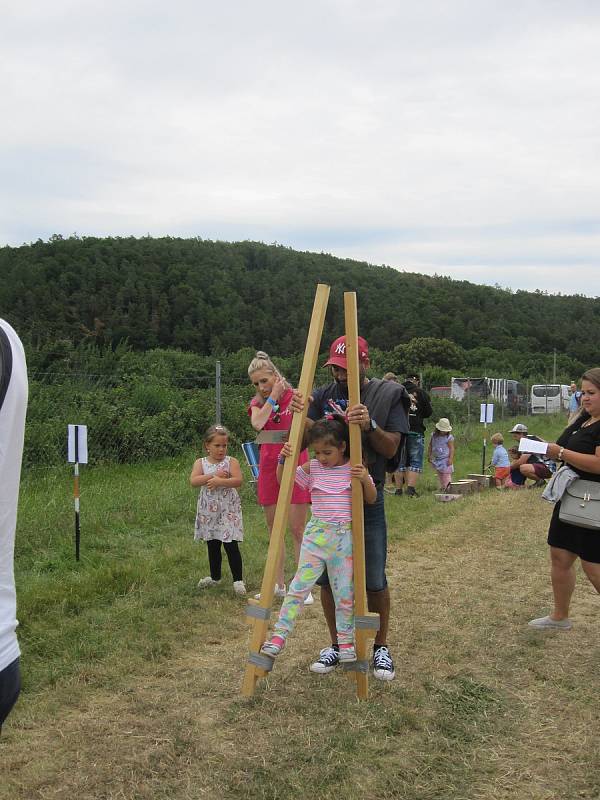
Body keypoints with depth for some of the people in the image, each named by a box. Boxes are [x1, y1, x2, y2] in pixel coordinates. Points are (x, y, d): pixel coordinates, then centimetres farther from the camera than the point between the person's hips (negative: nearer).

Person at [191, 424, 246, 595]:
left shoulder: (231, 461, -3)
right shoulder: (200, 463, 3)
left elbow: (238, 481, -17)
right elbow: (193, 481, -13)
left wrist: (220, 481, -24)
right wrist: (213, 475, -18)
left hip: (228, 510, -3)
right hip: (208, 511, 4)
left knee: (231, 545, -7)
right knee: (212, 546, 16)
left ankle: (238, 580, 1)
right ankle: (215, 576, 33)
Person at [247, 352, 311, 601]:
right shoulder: (258, 403, 8)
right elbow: (258, 423, -14)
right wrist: (273, 396, -12)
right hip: (269, 466, 5)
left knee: (297, 528, -3)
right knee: (273, 529, 10)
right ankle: (278, 584, 19)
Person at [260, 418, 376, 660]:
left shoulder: (355, 469, -1)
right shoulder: (312, 468, 2)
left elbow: (371, 499, 1)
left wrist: (365, 480, -18)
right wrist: (283, 460, -13)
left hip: (345, 537, 0)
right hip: (316, 534, 1)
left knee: (345, 591, 7)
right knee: (300, 585, -7)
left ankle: (346, 641, 21)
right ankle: (279, 635, -2)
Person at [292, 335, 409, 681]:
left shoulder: (388, 395, -2)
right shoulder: (324, 395, 4)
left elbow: (391, 448, -8)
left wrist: (369, 425, -27)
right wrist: (300, 415, -24)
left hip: (368, 500, -3)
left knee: (375, 581, 1)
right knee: (327, 578, 7)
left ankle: (381, 647, 20)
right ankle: (337, 644, 24)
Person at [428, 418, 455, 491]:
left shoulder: (449, 438, -12)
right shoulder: (434, 436, 3)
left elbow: (451, 449, -13)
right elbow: (430, 446, 12)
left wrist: (451, 459, -19)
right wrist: (429, 455, 11)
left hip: (445, 459, -6)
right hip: (437, 459, 6)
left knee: (446, 474, -9)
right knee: (440, 474, 12)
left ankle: (447, 487, -9)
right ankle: (442, 487, 20)